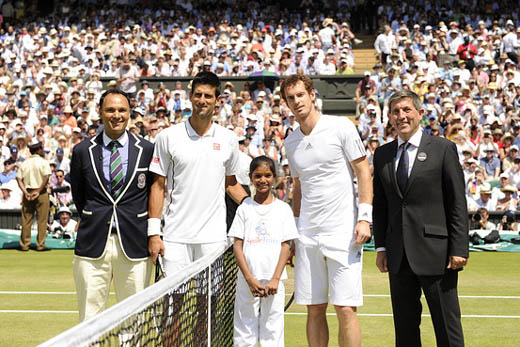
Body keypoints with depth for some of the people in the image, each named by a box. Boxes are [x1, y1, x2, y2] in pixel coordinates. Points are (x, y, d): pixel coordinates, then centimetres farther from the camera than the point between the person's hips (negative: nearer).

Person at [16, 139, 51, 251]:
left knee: (26, 220, 8)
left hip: (28, 193, 4)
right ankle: (40, 245, 1)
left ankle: (24, 245, 9)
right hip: (41, 194, -4)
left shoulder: (24, 163, 8)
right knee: (42, 220, 2)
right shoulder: (43, 162, -4)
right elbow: (46, 177, -15)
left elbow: (19, 178, 0)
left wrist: (25, 192, -6)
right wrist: (38, 191, -11)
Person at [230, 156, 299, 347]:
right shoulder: (245, 208, 6)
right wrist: (250, 279, -8)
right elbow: (238, 245, 2)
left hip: (274, 280, 0)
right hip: (247, 279, 0)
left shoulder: (283, 209, 5)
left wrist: (275, 279, -9)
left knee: (272, 331, 1)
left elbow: (286, 246, 2)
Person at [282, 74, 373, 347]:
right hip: (308, 237, 5)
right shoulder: (291, 142, 13)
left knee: (345, 309, -8)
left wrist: (364, 218, -12)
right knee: (314, 310, 6)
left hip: (343, 232, -5)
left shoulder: (341, 127, -3)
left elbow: (363, 172, -3)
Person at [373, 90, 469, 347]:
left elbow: (458, 203, -4)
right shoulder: (382, 154, 12)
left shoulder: (443, 149, -1)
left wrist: (459, 249, -10)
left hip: (435, 252, -4)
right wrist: (381, 247, 8)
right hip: (398, 256, 4)